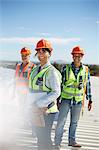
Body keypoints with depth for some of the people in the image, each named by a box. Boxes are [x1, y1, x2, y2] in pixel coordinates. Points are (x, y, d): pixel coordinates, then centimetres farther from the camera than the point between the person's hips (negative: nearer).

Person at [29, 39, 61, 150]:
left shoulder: (52, 71, -13)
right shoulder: (35, 70, 11)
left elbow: (56, 92, -19)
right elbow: (31, 89, 13)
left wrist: (39, 103, -21)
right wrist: (33, 104, -2)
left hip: (47, 111, -7)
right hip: (35, 111, 7)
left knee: (45, 138, -1)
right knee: (39, 137, 18)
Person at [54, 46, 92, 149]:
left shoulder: (85, 70, 2)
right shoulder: (66, 68, -4)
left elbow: (88, 85, 9)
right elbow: (60, 84, 1)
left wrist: (90, 100, 10)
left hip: (78, 100, 2)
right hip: (66, 99, -2)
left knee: (74, 122, 14)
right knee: (61, 121, -6)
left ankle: (71, 141, 29)